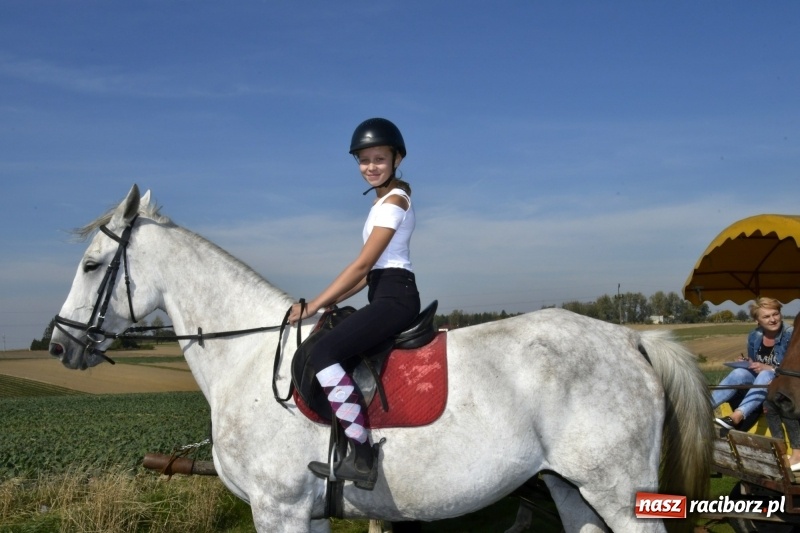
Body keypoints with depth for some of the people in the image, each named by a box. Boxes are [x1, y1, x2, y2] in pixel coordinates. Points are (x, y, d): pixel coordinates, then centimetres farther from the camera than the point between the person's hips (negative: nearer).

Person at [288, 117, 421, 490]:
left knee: (322, 352, -25)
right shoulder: (385, 200, 22)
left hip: (394, 297, -11)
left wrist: (314, 305, -12)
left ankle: (361, 455, -27)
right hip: (387, 297, 11)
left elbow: (362, 265, -14)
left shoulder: (394, 199, -7)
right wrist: (334, 300, 12)